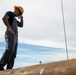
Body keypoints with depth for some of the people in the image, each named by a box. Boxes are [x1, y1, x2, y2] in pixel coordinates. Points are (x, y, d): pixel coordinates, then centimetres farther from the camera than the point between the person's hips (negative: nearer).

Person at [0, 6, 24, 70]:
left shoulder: (14, 18, 34)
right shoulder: (9, 13, 7)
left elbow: (21, 25, 31)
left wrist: (22, 18, 18)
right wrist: (9, 28, -23)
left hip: (15, 37, 9)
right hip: (10, 35, -9)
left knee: (13, 54, -5)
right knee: (9, 51, -26)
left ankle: (9, 69, -12)